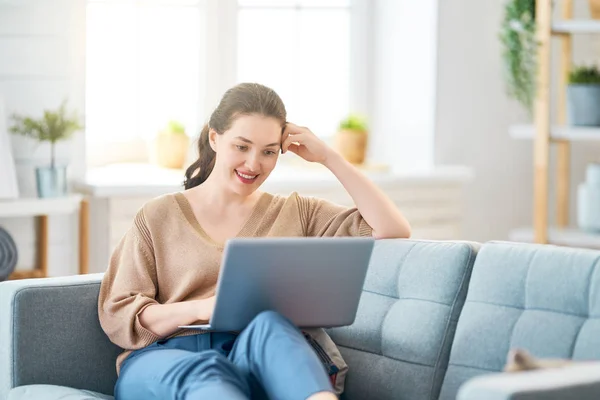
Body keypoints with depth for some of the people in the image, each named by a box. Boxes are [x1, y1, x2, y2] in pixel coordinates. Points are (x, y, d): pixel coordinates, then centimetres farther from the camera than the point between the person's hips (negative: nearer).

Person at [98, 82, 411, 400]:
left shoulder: (297, 213, 23)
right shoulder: (157, 217, 18)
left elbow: (393, 231, 13)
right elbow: (116, 315, 8)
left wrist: (329, 157, 12)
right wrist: (202, 308, -9)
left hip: (256, 360, 1)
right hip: (164, 360, -1)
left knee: (267, 325, -36)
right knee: (202, 372, -39)